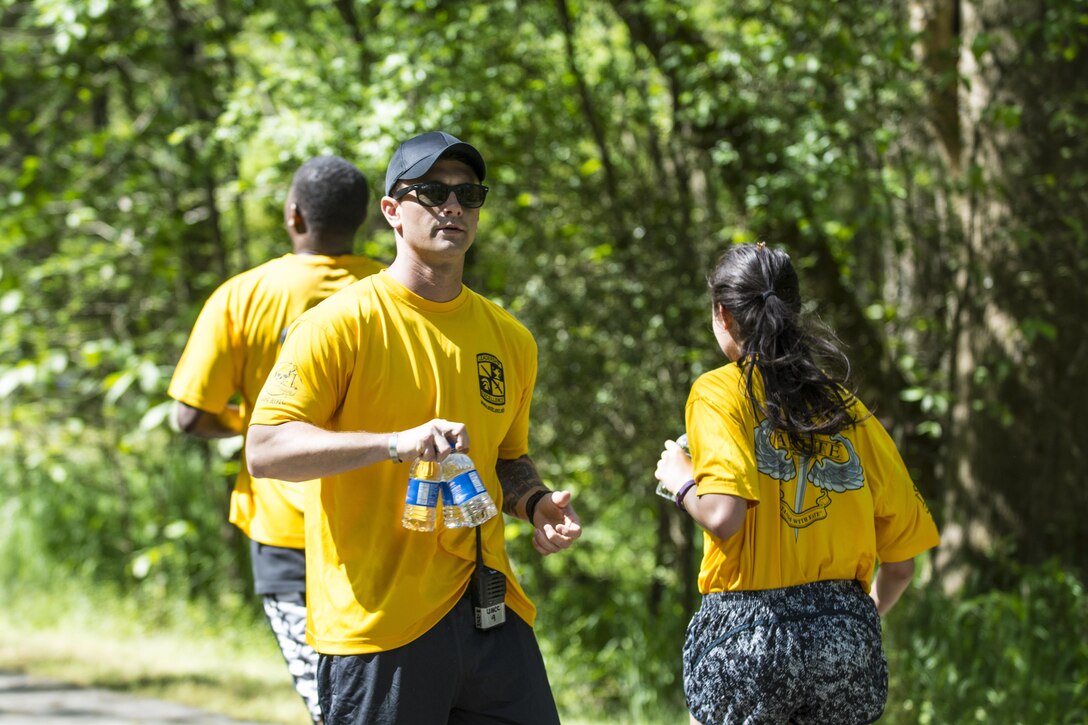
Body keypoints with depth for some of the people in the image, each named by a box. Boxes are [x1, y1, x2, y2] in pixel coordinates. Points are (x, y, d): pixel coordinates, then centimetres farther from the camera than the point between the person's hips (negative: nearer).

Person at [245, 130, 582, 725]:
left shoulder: (509, 339, 13)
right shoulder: (342, 323, -6)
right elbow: (265, 450, -13)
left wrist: (535, 503, 4)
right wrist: (395, 443, -24)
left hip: (490, 611, 5)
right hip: (377, 623, -5)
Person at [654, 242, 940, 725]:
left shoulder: (718, 392, -1)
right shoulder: (849, 409, 11)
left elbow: (723, 514, -18)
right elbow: (901, 561, 9)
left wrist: (682, 482, 3)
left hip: (745, 634, -4)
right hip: (849, 639, 4)